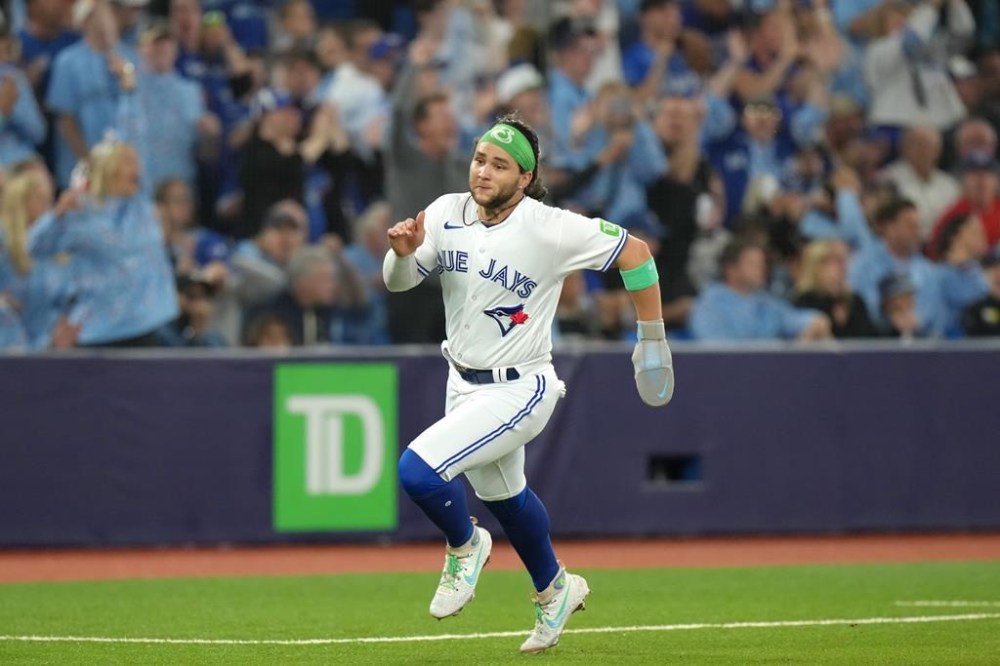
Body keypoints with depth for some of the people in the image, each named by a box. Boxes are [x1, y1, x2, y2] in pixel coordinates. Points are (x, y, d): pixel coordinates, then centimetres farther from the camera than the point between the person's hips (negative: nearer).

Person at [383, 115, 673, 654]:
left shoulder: (550, 229, -22)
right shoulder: (446, 214, -7)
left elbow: (633, 252, -13)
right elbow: (397, 281, -3)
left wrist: (652, 336, -6)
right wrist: (402, 251, -26)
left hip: (519, 391, -7)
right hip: (464, 384, 7)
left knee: (417, 470, -22)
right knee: (501, 494, 26)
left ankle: (465, 547, 9)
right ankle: (554, 591, 52)